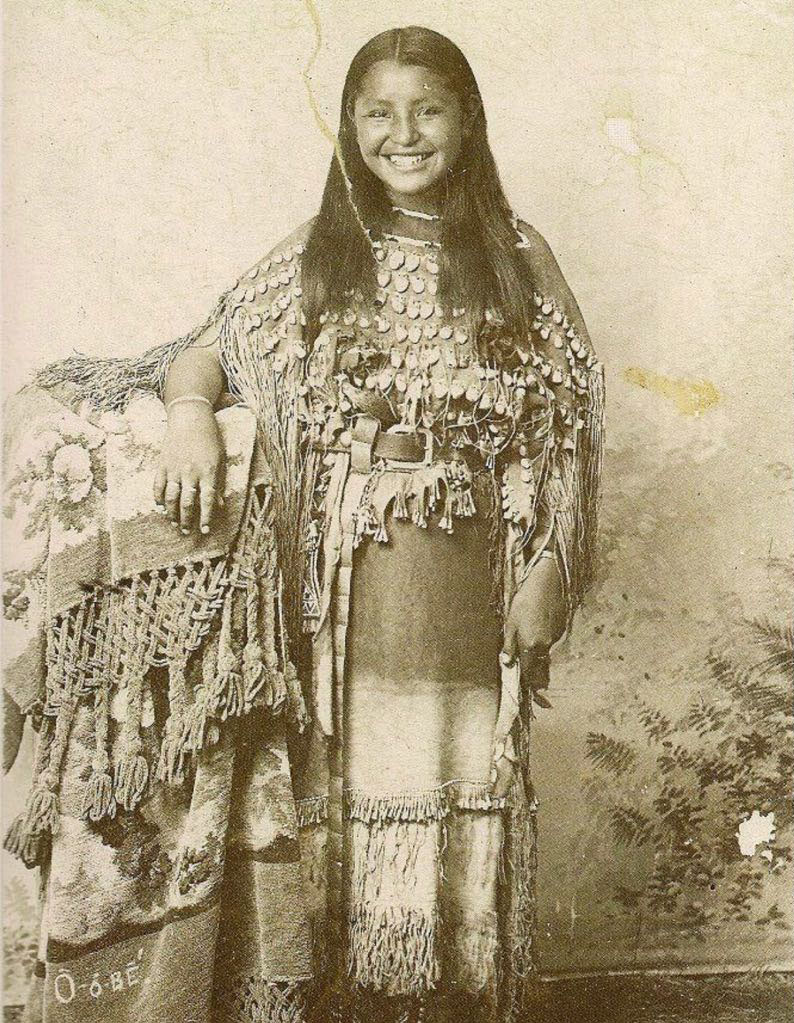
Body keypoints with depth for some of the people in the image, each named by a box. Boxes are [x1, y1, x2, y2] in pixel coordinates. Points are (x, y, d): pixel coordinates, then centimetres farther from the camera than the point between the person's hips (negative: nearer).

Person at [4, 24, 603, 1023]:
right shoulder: (310, 259, 8)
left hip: (465, 592, 0)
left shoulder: (517, 256, 8)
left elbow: (564, 413, 5)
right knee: (329, 785, 3)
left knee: (459, 793, 6)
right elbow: (203, 350, 8)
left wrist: (546, 563, -3)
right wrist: (192, 414, -15)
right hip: (336, 590, 0)